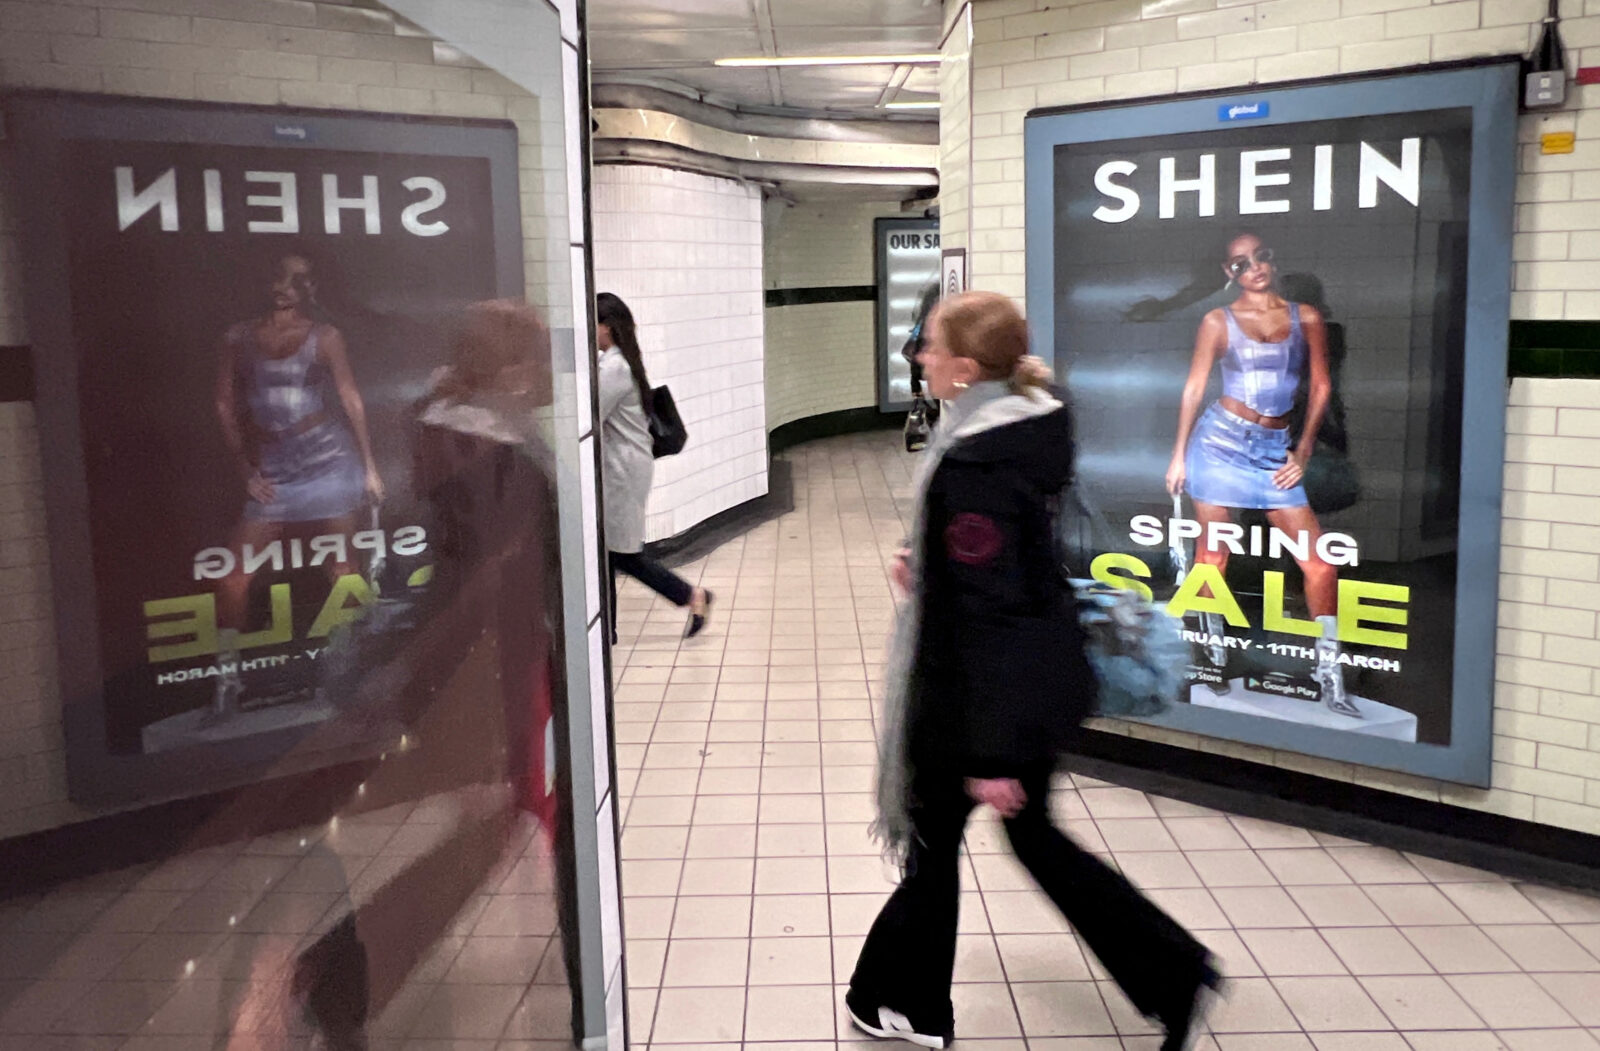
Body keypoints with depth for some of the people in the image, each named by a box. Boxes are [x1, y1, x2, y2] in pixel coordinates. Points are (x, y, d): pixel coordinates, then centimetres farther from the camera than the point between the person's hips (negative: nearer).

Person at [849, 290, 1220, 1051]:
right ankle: (1173, 973, 23)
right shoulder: (1029, 427, 3)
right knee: (1033, 834, 22)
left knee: (933, 836, 12)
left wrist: (987, 754, -22)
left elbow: (985, 611, -26)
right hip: (1045, 676, 9)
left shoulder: (972, 462, -25)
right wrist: (926, 565, 8)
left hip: (990, 691, -9)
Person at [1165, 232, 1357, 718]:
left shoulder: (1306, 318, 8)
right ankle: (1212, 643, 24)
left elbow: (1320, 387, 10)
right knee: (1215, 549, 2)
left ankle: (1330, 675, 2)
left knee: (1318, 559, -5)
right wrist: (1179, 455, 3)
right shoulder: (1218, 322, 4)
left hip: (1275, 450, 2)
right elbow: (1194, 387, 5)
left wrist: (1303, 452, 3)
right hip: (1222, 438, -1)